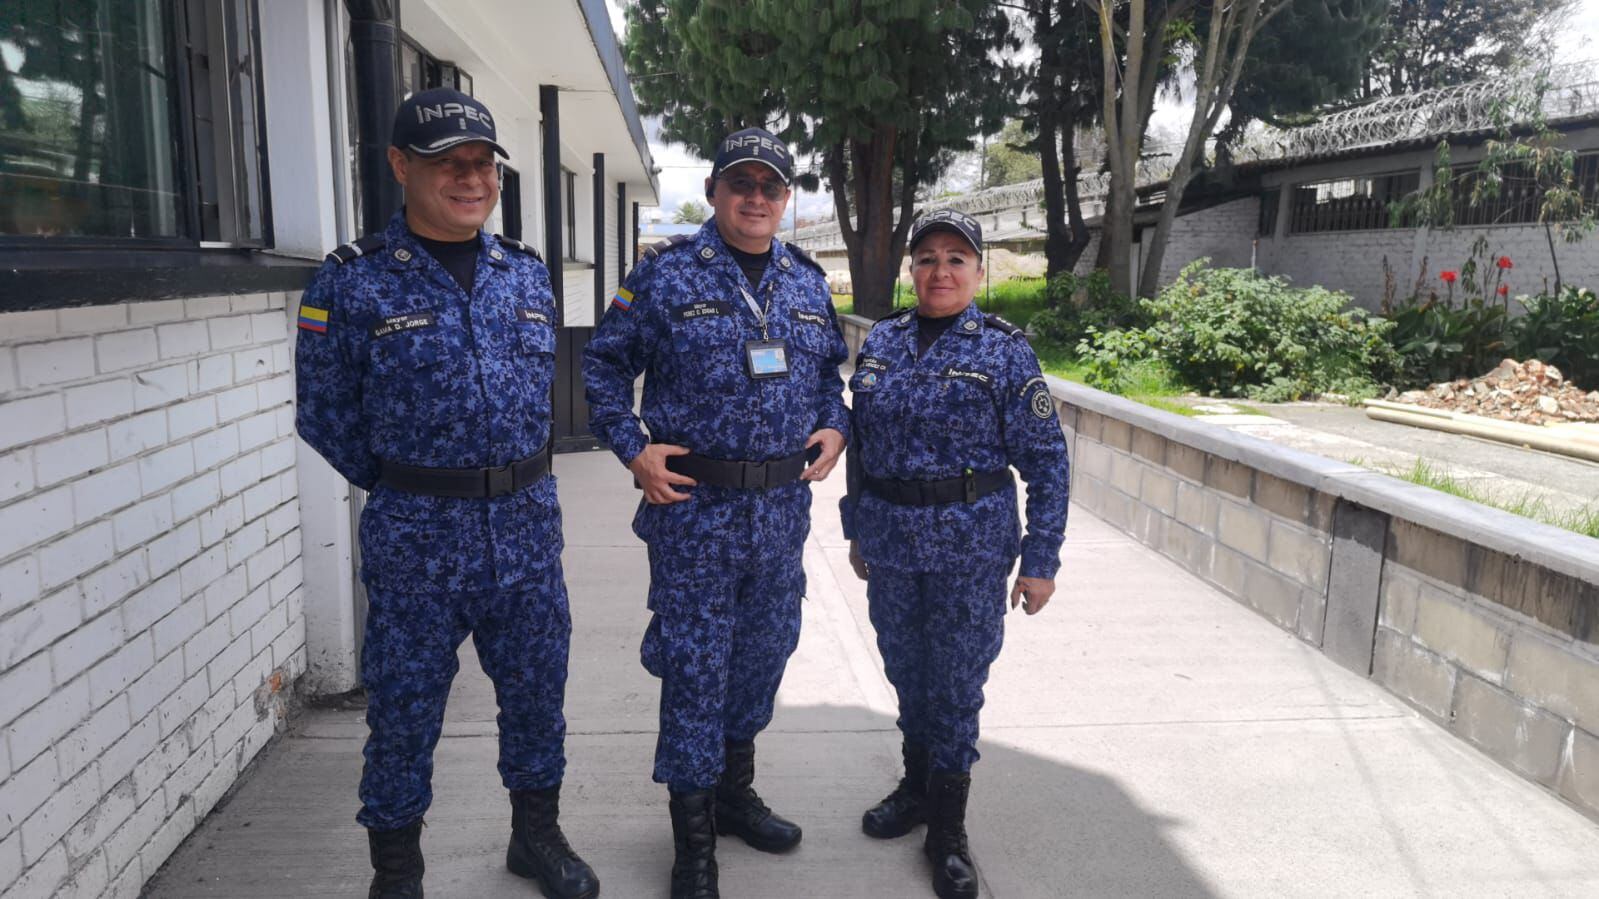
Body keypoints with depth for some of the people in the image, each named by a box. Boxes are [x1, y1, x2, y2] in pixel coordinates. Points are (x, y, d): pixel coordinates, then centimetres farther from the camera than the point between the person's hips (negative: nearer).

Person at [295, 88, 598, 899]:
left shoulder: (526, 273, 6)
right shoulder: (353, 281, -7)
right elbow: (325, 412, 0)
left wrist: (514, 479, 14)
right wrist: (406, 486, 5)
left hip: (528, 521, 4)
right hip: (416, 532, -3)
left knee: (536, 687, 15)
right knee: (405, 707, 8)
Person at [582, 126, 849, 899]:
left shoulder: (808, 282, 10)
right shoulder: (665, 273, -5)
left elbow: (831, 368, 22)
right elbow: (604, 361, 0)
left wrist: (834, 427, 5)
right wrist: (632, 447, -10)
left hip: (782, 508, 5)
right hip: (694, 505, -5)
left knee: (763, 652, 17)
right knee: (693, 666, 1)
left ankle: (734, 792, 39)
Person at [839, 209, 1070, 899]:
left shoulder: (1004, 351, -8)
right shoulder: (880, 343, 5)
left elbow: (1046, 460, -8)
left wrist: (1041, 560, -10)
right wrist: (856, 528, 14)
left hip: (970, 547, -4)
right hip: (888, 543, 4)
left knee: (955, 683, 6)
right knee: (905, 671, 17)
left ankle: (946, 826, 24)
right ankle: (917, 783, 40)